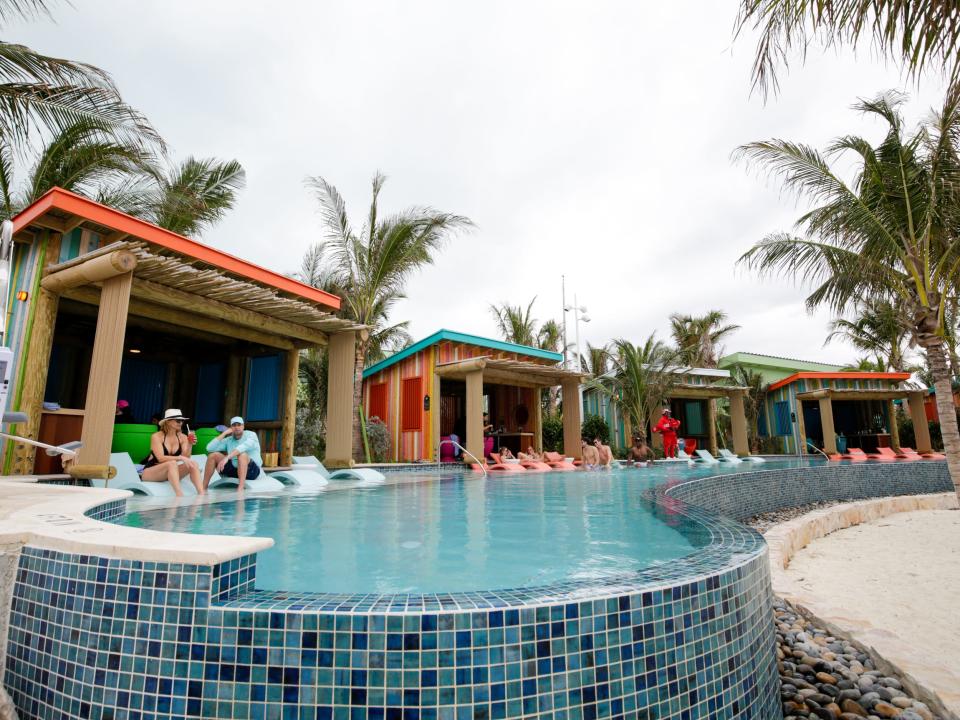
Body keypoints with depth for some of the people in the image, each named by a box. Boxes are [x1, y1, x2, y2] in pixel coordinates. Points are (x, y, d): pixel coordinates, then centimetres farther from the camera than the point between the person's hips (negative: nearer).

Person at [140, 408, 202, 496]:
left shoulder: (182, 437, 0)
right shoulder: (157, 436, -12)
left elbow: (186, 458, -10)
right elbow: (161, 458, -24)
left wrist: (190, 445, -24)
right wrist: (181, 458, -35)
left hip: (170, 473, 5)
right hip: (149, 472, -4)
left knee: (193, 464, -22)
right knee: (172, 463, -35)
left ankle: (201, 495, -35)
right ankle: (179, 496, -47)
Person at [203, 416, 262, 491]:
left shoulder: (251, 434, -6)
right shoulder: (228, 440, 9)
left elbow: (244, 446, -29)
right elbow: (210, 448, -1)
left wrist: (227, 457, -39)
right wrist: (224, 433, -4)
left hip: (251, 470, -6)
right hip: (234, 470, 6)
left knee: (242, 454, -36)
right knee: (213, 455, -3)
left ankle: (240, 490, -48)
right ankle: (203, 488, -6)